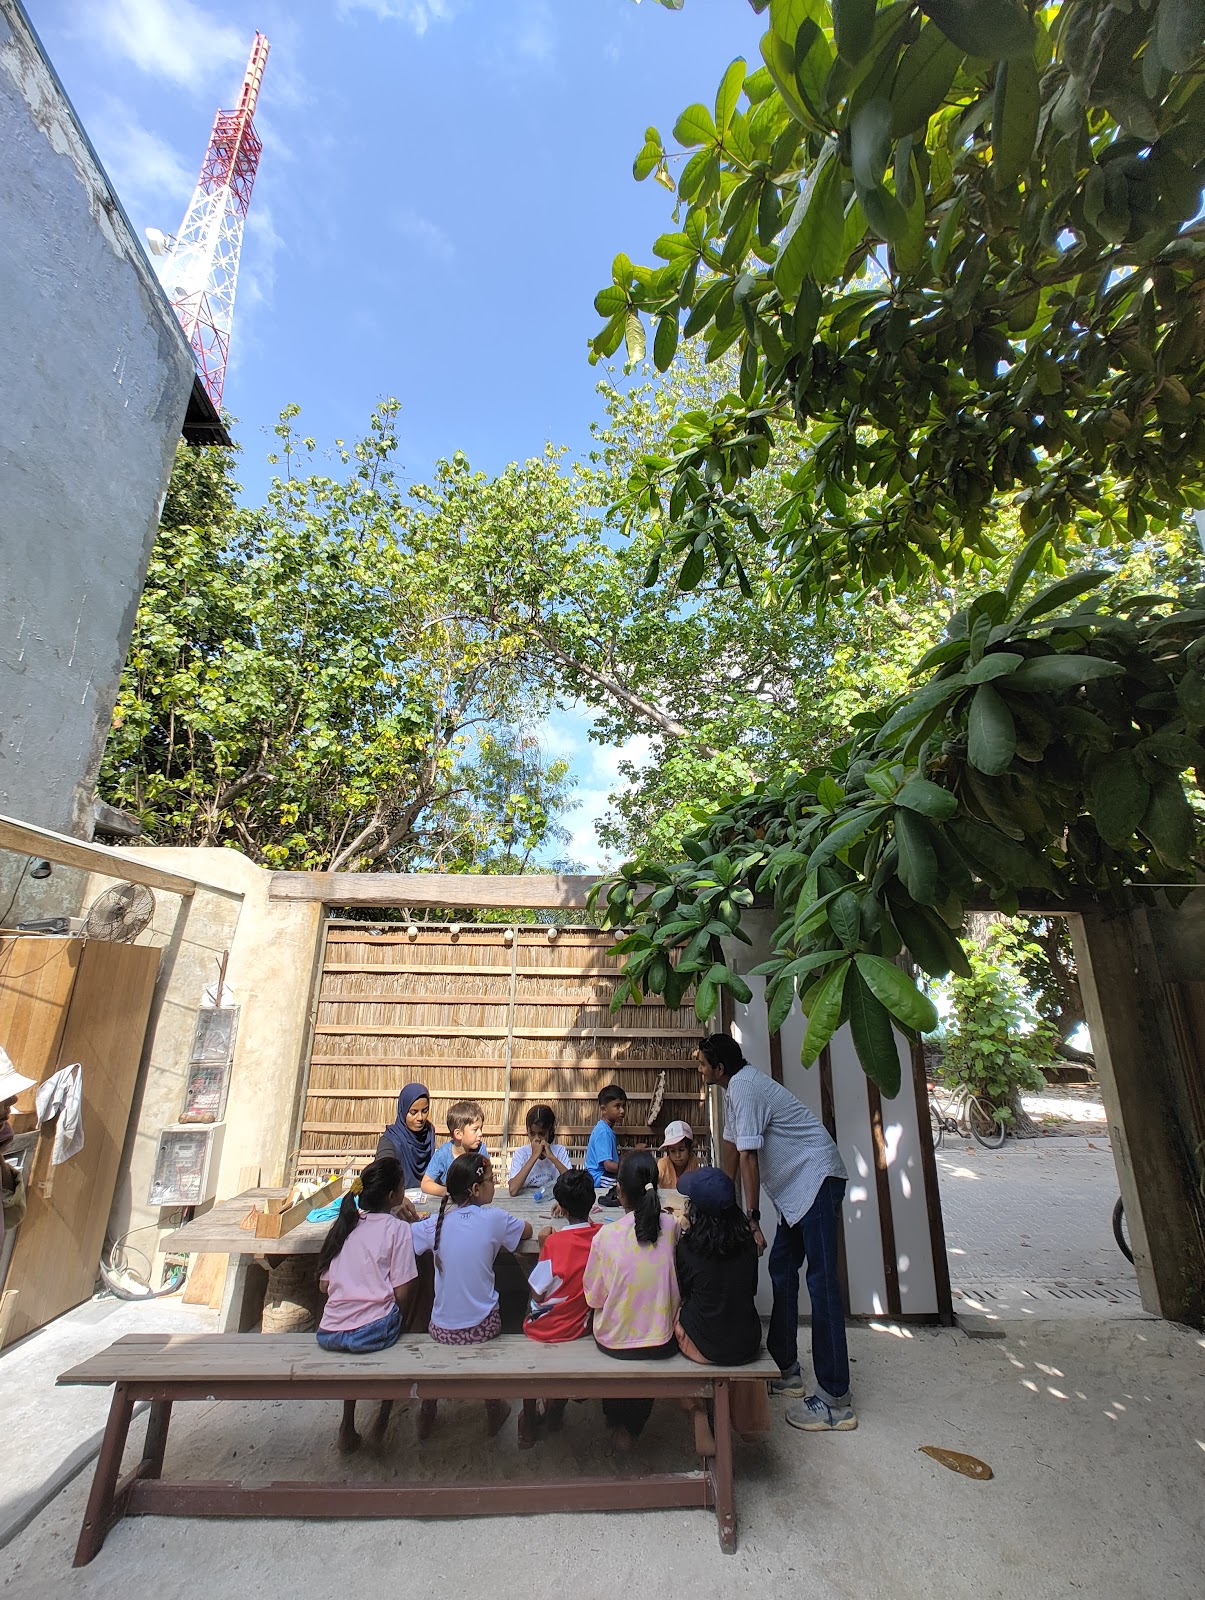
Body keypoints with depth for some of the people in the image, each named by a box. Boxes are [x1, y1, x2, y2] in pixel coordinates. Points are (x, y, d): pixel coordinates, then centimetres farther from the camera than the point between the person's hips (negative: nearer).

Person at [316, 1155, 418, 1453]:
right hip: (373, 1329, -5)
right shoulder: (398, 1228, -9)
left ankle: (348, 1426, 34)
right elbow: (402, 1293, -9)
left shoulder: (343, 1223, 5)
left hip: (329, 1332, 5)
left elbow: (324, 1285, 10)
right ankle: (383, 1419, 28)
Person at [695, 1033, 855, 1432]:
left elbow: (748, 1157, -22)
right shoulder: (735, 1088, 11)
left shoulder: (744, 1087, -21)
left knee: (820, 1280, -9)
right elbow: (732, 1147, 21)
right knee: (782, 1271, 14)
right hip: (796, 1188, 10)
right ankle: (787, 1370, 26)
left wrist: (752, 1220, -20)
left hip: (816, 1178, -10)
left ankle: (836, 1400, -3)